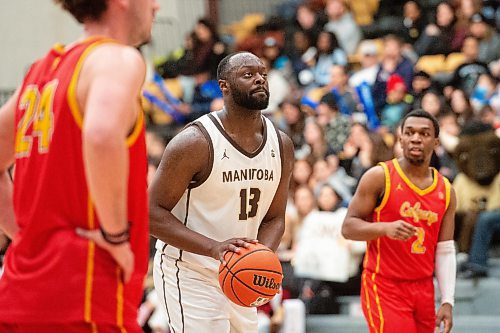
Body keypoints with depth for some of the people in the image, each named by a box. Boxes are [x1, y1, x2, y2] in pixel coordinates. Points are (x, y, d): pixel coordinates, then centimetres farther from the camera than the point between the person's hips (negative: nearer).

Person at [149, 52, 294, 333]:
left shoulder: (282, 146, 2)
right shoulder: (195, 143, -18)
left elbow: (274, 218, 10)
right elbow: (153, 213, -17)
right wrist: (213, 248, -29)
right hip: (190, 275, -7)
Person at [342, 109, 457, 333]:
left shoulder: (446, 191, 8)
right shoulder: (379, 177, -6)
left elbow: (445, 252, 9)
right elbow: (348, 227, -7)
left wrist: (447, 302, 1)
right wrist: (385, 228, -25)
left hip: (423, 289, 5)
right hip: (384, 287, -5)